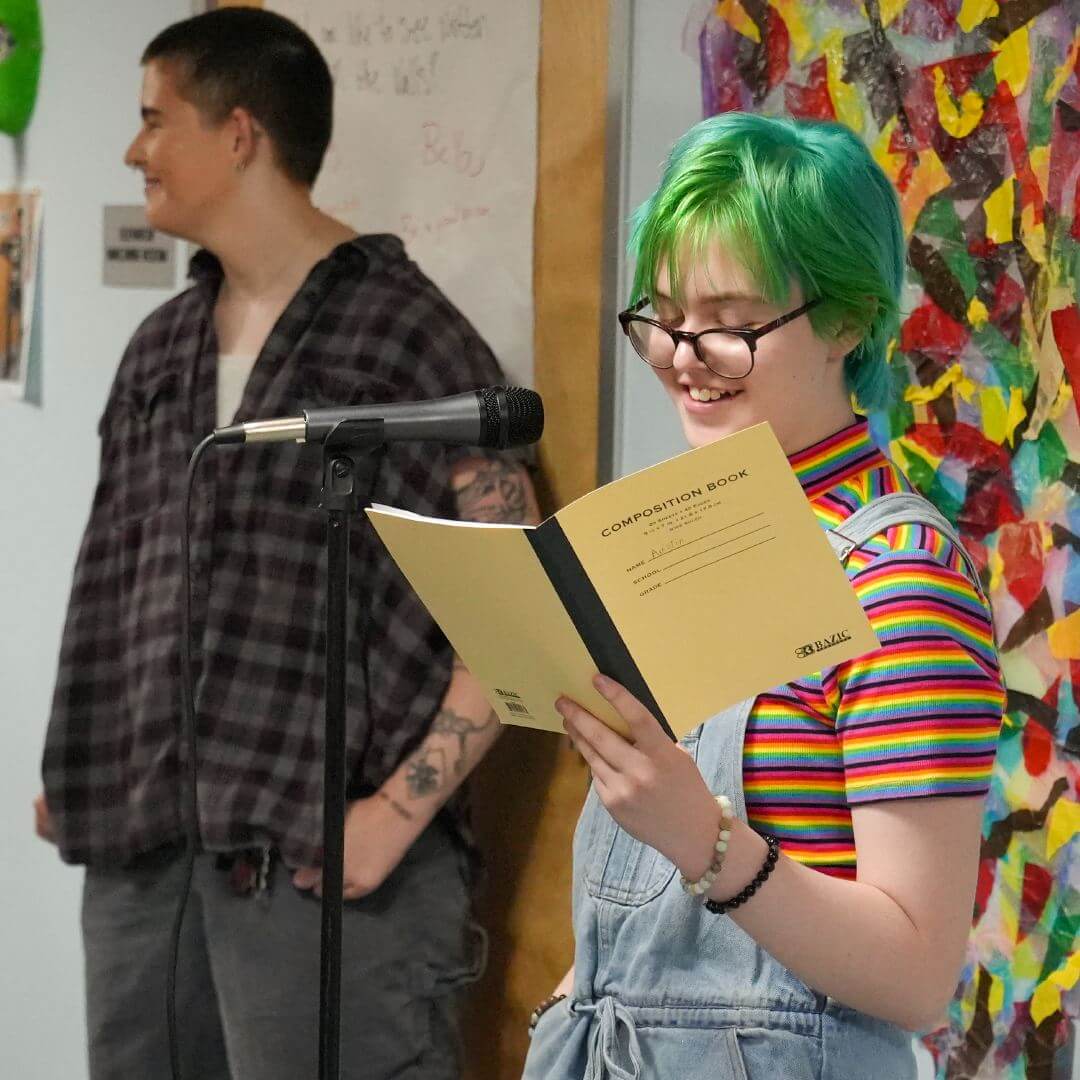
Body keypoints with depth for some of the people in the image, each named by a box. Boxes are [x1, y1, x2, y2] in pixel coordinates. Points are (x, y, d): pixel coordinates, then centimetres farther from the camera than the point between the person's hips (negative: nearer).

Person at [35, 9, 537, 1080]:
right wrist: (80, 773, 10)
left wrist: (399, 810, -16)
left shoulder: (405, 332, -6)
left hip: (320, 857, -6)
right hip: (139, 842, 6)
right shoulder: (160, 346, 14)